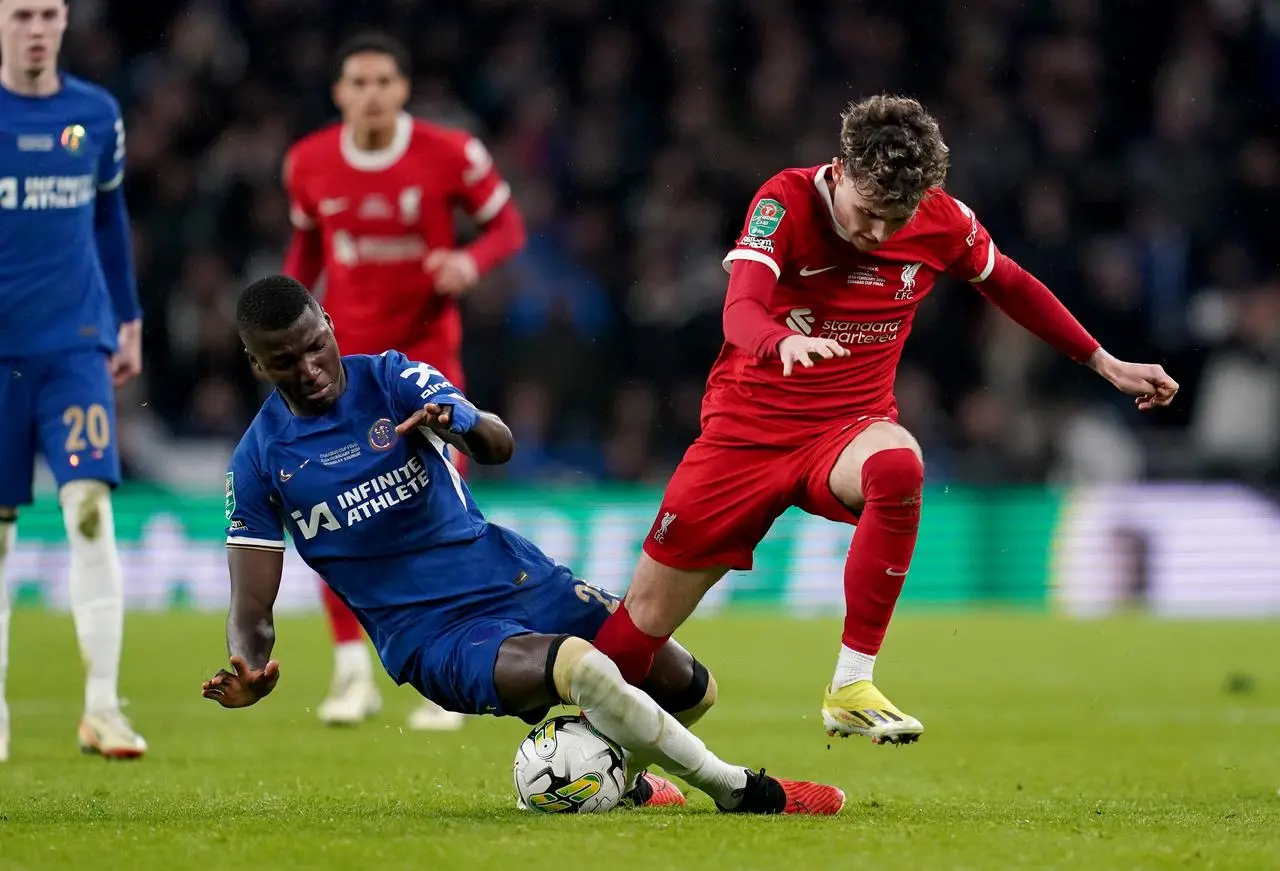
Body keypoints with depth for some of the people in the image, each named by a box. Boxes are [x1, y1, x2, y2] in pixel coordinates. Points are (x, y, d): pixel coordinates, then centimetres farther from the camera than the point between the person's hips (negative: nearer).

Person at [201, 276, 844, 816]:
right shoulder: (259, 462, -4)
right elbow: (251, 611, -3)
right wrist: (248, 671, -27)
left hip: (513, 577, 4)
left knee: (690, 689, 3)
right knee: (582, 669, -33)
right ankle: (742, 792, -16)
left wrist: (464, 428, -42)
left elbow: (499, 446, -17)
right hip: (431, 636, -4)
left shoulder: (393, 379, -1)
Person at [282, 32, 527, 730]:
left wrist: (471, 261, -20)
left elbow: (508, 225, 0)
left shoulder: (449, 155, -10)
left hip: (426, 350, -2)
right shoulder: (309, 163, -1)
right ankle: (352, 672, 4)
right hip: (344, 352, 2)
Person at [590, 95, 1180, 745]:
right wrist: (785, 342, -54)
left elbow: (1011, 286, 14)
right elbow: (740, 310, -30)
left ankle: (851, 689, -29)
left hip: (850, 428, 1)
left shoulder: (941, 221, -6)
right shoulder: (787, 201, -16)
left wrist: (1106, 365, 16)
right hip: (749, 425, -1)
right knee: (644, 619, -2)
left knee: (898, 468, -37)